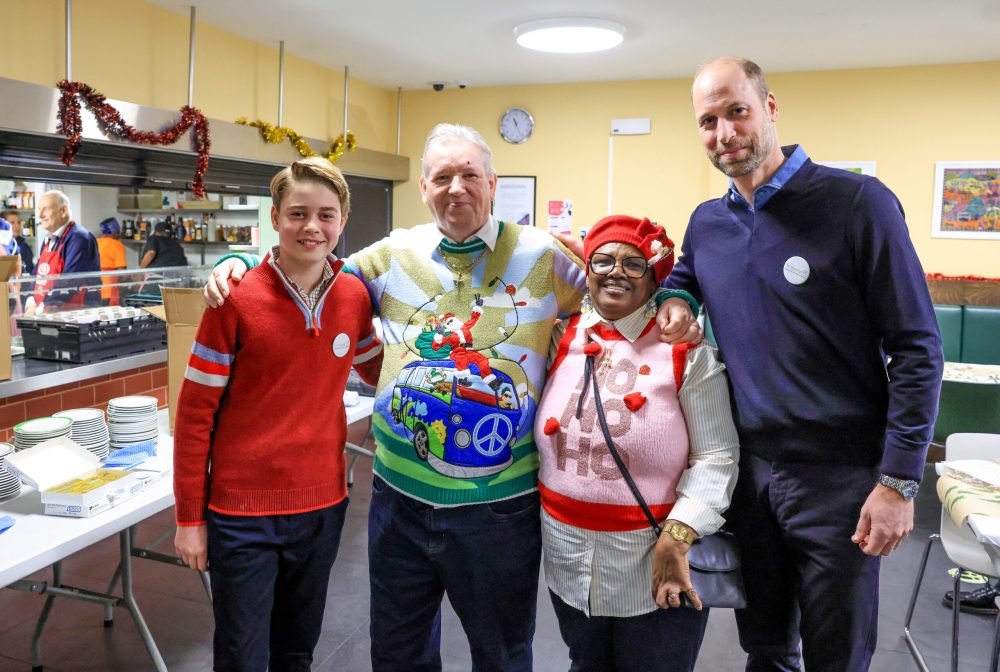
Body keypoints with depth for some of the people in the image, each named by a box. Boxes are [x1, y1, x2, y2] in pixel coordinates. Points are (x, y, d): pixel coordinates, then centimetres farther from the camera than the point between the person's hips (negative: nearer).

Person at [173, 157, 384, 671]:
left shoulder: (355, 296, -1)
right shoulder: (236, 300, -13)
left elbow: (377, 371, 16)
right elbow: (195, 416, -8)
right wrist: (189, 518, -6)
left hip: (322, 505, 4)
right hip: (243, 513, -4)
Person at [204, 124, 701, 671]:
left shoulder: (541, 256, -4)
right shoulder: (395, 253, 2)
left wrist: (671, 303, -14)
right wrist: (239, 265, -1)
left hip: (500, 503, -2)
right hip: (399, 496, 3)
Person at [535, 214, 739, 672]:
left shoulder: (687, 350, -10)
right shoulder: (561, 339, 1)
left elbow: (716, 455, -12)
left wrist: (676, 538, -19)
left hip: (657, 561, -3)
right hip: (569, 563, 4)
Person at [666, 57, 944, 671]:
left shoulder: (858, 203, -12)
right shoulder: (706, 224, 4)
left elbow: (917, 349, -12)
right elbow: (682, 283, 22)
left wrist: (899, 480, -15)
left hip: (839, 477, -4)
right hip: (747, 470, 5)